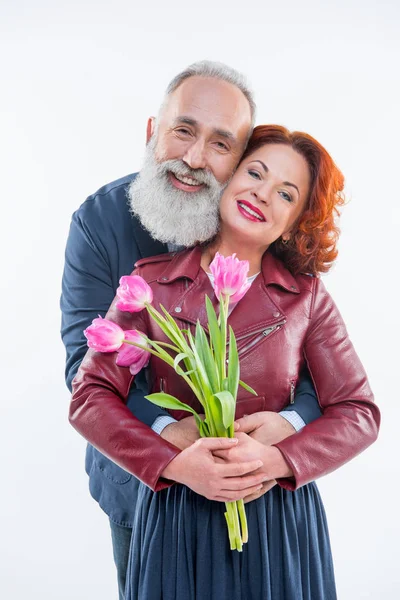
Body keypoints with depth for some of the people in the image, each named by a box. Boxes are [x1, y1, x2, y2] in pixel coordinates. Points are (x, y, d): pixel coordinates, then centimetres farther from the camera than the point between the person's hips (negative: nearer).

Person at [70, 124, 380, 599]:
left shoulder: (307, 296, -2)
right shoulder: (152, 282, -3)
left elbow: (358, 413, -3)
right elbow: (89, 397, -7)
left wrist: (277, 459, -19)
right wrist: (175, 463, -19)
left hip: (280, 517, 1)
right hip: (174, 518, 0)